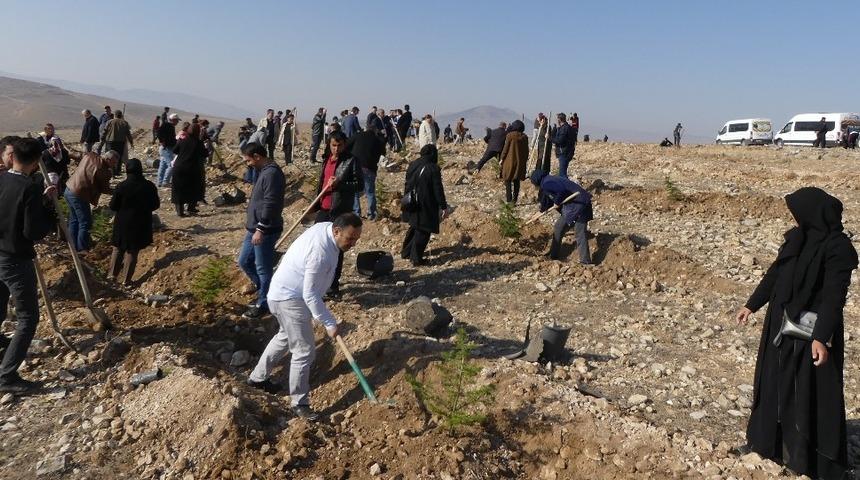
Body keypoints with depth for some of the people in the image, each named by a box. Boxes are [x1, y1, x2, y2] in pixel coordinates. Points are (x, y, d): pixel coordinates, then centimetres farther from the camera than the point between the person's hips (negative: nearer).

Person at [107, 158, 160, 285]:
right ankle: (126, 279, 13)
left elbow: (113, 206, -8)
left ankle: (112, 274, 25)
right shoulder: (150, 186, -9)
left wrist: (123, 208, 11)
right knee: (133, 251, 10)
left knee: (118, 249, 19)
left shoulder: (122, 186, -15)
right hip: (141, 224, 1)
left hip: (123, 223, -1)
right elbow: (156, 205, 1)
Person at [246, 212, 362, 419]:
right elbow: (310, 295, -28)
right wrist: (329, 323, -23)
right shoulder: (321, 253, -33)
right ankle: (299, 403, 10)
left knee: (285, 336, 28)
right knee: (304, 351, -4)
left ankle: (258, 377, 45)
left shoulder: (326, 227, -6)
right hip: (289, 299, -10)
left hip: (286, 292, 10)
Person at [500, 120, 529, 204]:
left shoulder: (510, 135, -9)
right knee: (517, 180, 11)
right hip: (520, 161, 4)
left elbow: (505, 148, -7)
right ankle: (515, 199, 12)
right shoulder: (524, 137, 1)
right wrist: (525, 161, 16)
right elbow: (526, 151, 7)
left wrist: (502, 159, 2)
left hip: (509, 160, -4)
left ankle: (508, 198, -2)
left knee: (508, 180, 3)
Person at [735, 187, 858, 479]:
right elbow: (775, 273, 14)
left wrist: (821, 338, -27)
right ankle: (767, 441, 35)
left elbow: (834, 295, -22)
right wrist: (752, 305, 18)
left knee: (814, 394, 3)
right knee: (774, 381, 18)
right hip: (781, 324, 8)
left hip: (811, 330, -8)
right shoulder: (796, 237, 5)